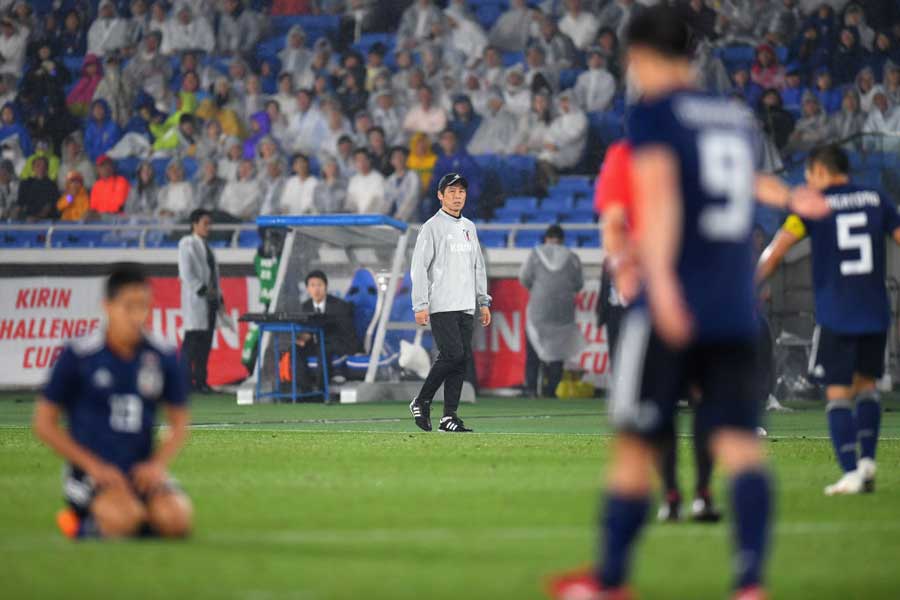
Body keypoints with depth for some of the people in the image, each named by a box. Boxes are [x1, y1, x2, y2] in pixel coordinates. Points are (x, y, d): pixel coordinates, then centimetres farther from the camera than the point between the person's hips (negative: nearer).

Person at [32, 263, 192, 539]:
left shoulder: (163, 357, 2)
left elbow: (179, 421, 13)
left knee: (177, 519, -27)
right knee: (125, 518, -34)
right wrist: (93, 465, -10)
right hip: (91, 471, -3)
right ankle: (85, 524, 0)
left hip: (142, 472, 3)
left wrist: (158, 464, -6)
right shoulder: (78, 355, -6)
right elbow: (44, 423, -2)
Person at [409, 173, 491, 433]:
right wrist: (420, 305, -16)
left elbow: (478, 267, 23)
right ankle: (421, 402, 0)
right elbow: (419, 268, -9)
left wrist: (483, 302, 16)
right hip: (441, 306, -7)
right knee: (452, 354, -16)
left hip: (466, 306, 7)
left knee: (463, 358, 2)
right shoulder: (432, 227, -4)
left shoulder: (469, 227, 18)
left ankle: (449, 416, 4)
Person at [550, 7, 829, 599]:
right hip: (737, 313, 5)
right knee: (739, 442, -2)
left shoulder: (653, 113, -3)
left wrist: (660, 279, -30)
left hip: (672, 307, -5)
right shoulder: (738, 117, 15)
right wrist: (789, 196, 57)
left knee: (635, 443, 5)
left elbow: (659, 191, -19)